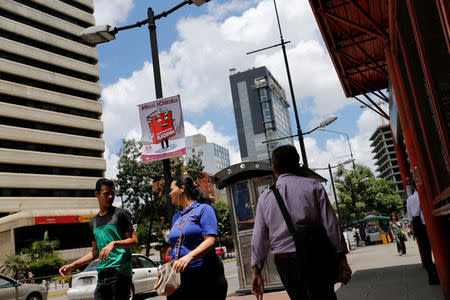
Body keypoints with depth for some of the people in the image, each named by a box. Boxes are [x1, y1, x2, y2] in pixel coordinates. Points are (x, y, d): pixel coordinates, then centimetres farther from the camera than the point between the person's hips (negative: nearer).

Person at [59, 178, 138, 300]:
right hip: (102, 274, 6)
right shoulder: (93, 222, 19)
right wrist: (73, 265, 16)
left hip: (120, 272, -6)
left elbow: (134, 241, -4)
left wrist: (113, 243, -19)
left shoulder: (119, 214, 1)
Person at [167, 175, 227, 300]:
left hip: (205, 275, -6)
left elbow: (210, 240, -14)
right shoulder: (176, 217, 21)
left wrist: (189, 257, -27)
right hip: (178, 276, 6)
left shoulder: (204, 209, -1)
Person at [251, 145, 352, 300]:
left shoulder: (265, 196, 6)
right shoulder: (313, 186, 1)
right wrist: (341, 259, 0)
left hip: (283, 262, 3)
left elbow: (258, 236, 2)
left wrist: (256, 270, 4)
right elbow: (330, 224, -3)